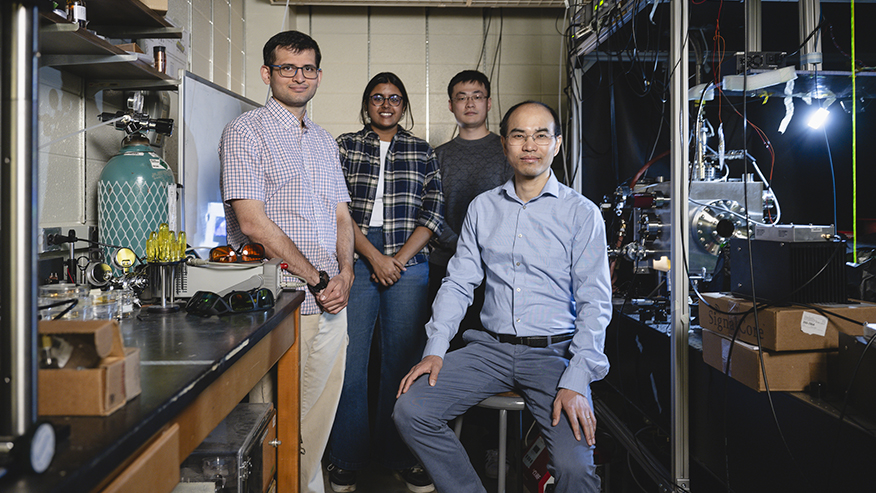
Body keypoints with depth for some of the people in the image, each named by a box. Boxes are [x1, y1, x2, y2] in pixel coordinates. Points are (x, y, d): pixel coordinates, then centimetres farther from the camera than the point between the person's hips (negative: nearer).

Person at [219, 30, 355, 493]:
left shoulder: (324, 141, 18)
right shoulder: (246, 131, -5)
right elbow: (253, 221, -14)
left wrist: (345, 275, -2)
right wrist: (317, 279, -12)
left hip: (331, 299, 7)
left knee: (319, 411, 13)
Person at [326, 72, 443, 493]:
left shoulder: (422, 152, 14)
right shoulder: (345, 147, 10)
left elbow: (434, 212, 6)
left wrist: (399, 258, -6)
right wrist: (375, 257, -9)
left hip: (407, 264, 1)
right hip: (356, 261, -1)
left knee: (403, 359, 2)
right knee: (350, 358, 0)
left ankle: (399, 453, 16)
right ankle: (347, 457, 13)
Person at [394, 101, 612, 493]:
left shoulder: (582, 213, 0)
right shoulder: (482, 208, 11)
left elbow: (595, 302, -5)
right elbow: (458, 283, 10)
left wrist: (575, 382, -16)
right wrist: (435, 350, -4)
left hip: (554, 353, -3)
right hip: (490, 347, 4)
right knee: (410, 410, -14)